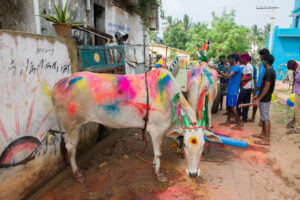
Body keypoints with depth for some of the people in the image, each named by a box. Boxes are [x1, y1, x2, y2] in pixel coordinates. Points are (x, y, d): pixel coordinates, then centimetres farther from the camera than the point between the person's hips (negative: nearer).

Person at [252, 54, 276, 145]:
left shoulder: (269, 72, -19)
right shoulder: (270, 71, 12)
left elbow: (266, 88, -22)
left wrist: (258, 99, -20)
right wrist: (257, 96, 20)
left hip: (265, 99, -10)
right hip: (264, 99, 10)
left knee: (266, 118, -6)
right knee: (264, 117, 18)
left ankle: (267, 140, -1)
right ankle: (263, 134, 30)